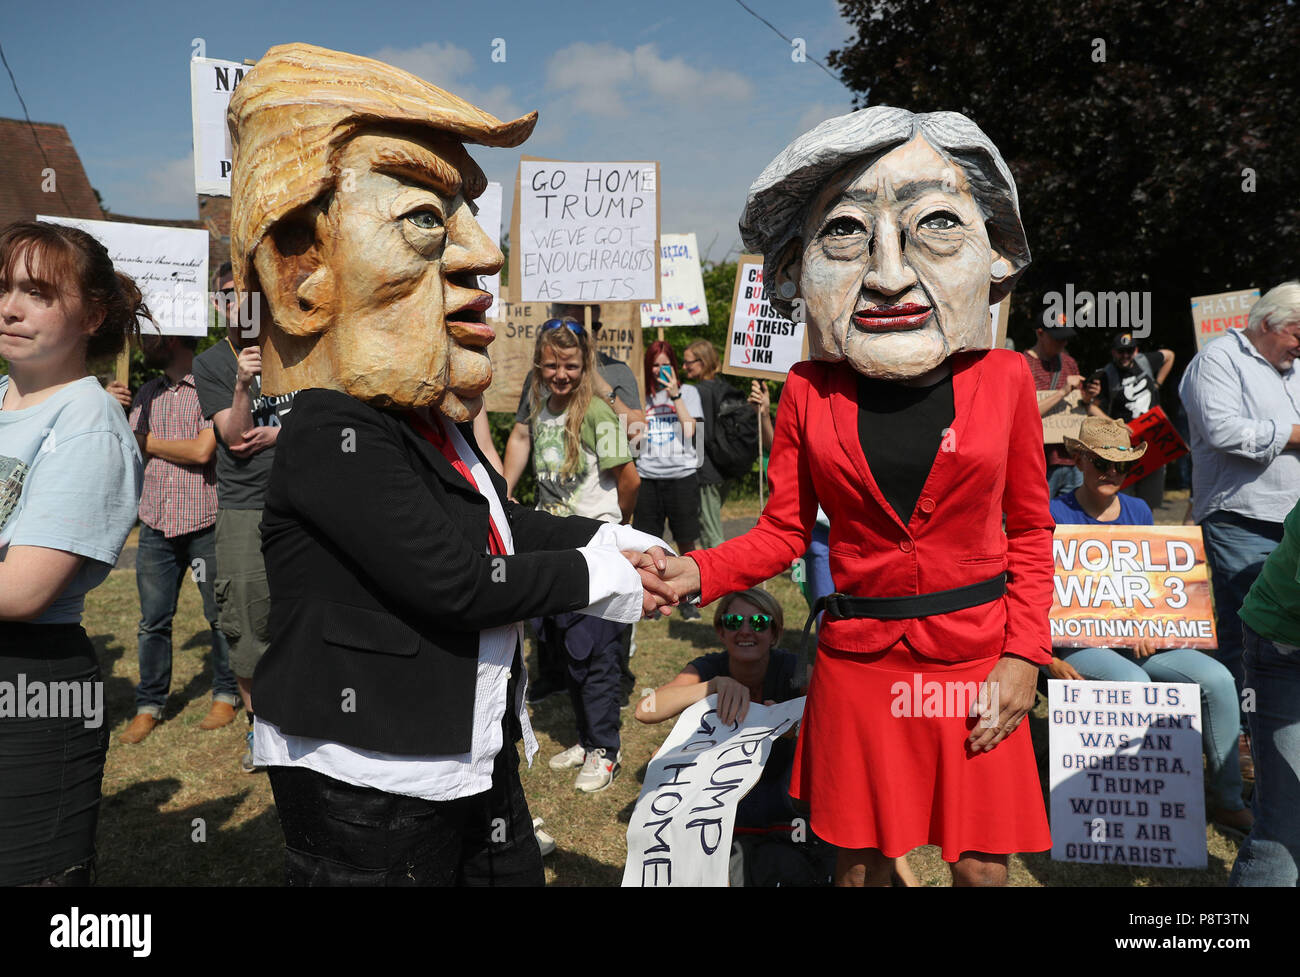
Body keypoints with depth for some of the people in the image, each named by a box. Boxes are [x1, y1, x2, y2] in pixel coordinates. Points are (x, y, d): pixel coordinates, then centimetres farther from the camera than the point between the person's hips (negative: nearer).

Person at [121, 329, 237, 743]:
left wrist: (151, 443, -3)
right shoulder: (148, 394, 14)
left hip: (205, 522, -5)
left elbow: (202, 450, -16)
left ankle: (226, 695, 23)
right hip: (156, 523, 6)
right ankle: (149, 706, 20)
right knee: (153, 620, 8)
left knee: (220, 614, 6)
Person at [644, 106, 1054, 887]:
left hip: (975, 658, 0)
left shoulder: (1002, 381, -5)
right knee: (861, 857, 15)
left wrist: (1023, 655, -6)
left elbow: (1029, 530, 3)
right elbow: (784, 532, 0)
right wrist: (696, 574, -17)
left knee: (983, 863, 10)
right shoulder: (810, 392, -4)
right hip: (858, 657, 1)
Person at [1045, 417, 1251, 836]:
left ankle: (1228, 801, -2)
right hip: (1079, 641, -5)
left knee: (1217, 678, -14)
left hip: (1139, 638, 6)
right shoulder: (1056, 515, -6)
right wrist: (1049, 659, -19)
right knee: (1134, 683, -34)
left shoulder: (1139, 512, 12)